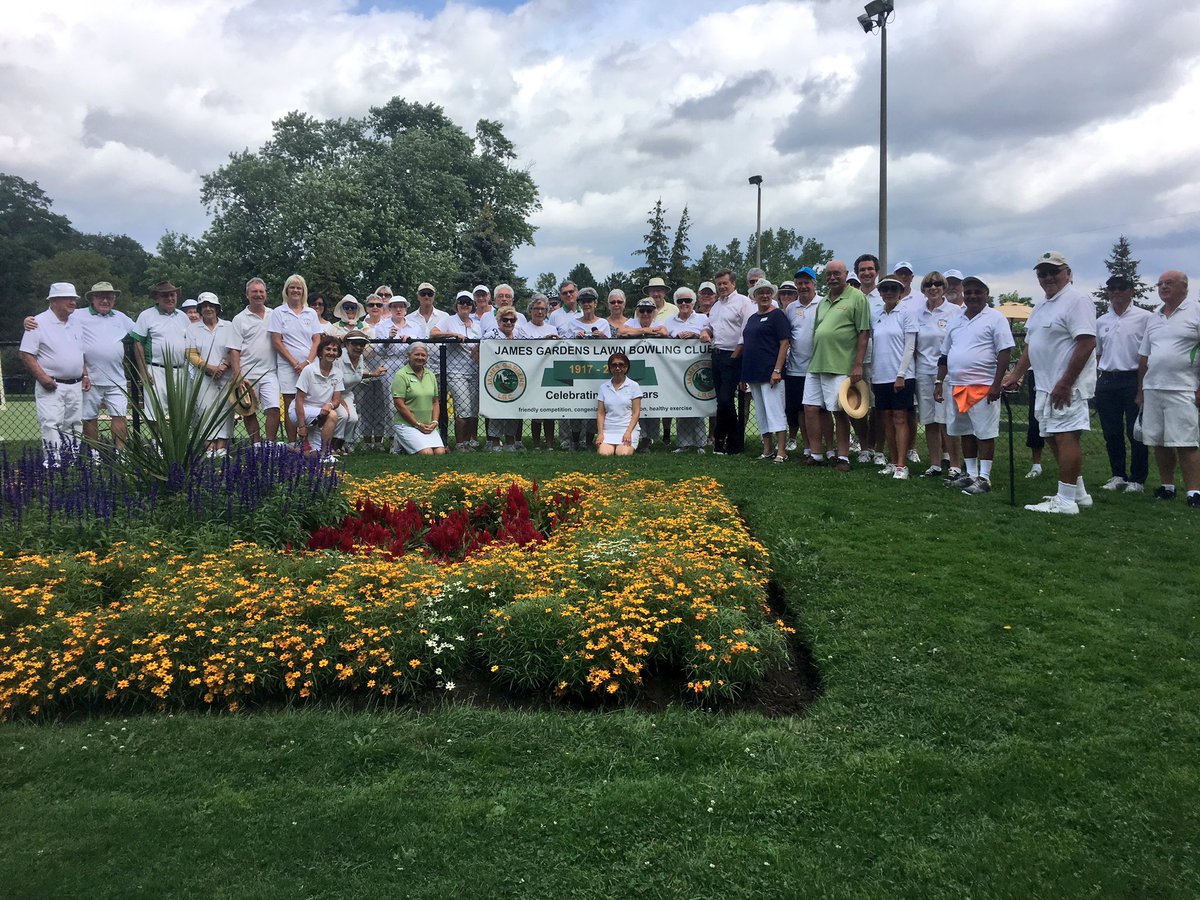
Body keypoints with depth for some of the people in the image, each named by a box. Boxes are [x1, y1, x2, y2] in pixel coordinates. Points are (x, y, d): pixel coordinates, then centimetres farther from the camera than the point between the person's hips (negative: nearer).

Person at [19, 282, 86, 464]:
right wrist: (42, 377, -19)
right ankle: (53, 461, -13)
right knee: (51, 425, -13)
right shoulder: (39, 323, -6)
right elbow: (26, 354, -10)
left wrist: (84, 376, 12)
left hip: (75, 386, 7)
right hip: (51, 386, -7)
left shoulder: (75, 324, 15)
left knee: (73, 426, 9)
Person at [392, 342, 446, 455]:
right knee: (427, 453, -23)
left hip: (428, 426, 6)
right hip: (407, 425, -6)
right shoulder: (401, 375, -6)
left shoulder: (431, 375, 15)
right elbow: (399, 405, -11)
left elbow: (435, 402, 17)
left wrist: (434, 422, 0)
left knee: (440, 452, -15)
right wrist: (418, 425, -11)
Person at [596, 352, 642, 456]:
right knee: (604, 453, -25)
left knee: (623, 454, -26)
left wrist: (628, 432, -13)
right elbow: (600, 413, 7)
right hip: (608, 430, 2)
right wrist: (600, 433, -5)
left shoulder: (633, 386, 4)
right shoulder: (603, 387, 11)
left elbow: (636, 412, -1)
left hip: (627, 429, -2)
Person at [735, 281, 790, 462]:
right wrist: (743, 375, 16)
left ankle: (781, 451, -10)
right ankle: (767, 449, 16)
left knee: (775, 410, -10)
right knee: (761, 413, 9)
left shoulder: (777, 315, -4)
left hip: (770, 372, -8)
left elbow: (785, 343, -11)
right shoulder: (752, 318, 18)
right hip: (753, 373, 8)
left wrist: (777, 370, -19)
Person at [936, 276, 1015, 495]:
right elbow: (945, 355, 20)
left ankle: (984, 478, 2)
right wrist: (939, 381, 12)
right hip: (956, 386, 7)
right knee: (965, 432, 12)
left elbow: (1005, 352, -10)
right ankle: (970, 473, 22)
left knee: (985, 433, -2)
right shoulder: (956, 321, 16)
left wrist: (996, 384, -16)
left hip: (983, 386, -7)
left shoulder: (995, 318, -4)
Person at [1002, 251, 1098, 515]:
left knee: (1066, 437, -11)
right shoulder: (1041, 307, 20)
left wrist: (1065, 383, -23)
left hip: (1066, 386, -10)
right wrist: (1016, 374, 17)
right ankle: (1078, 491, 24)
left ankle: (1066, 501, -10)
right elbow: (1030, 345, 26)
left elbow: (1086, 342, -20)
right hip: (1046, 386, 10)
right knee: (1055, 438, 13)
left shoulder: (1076, 300, -11)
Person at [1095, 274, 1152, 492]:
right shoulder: (1101, 321, 13)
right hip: (1106, 382, 5)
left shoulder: (1144, 317, -1)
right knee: (1112, 433, 8)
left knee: (1135, 433, -1)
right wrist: (1099, 381, 11)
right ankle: (1118, 475, 19)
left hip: (1133, 380, -5)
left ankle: (1137, 479, 7)